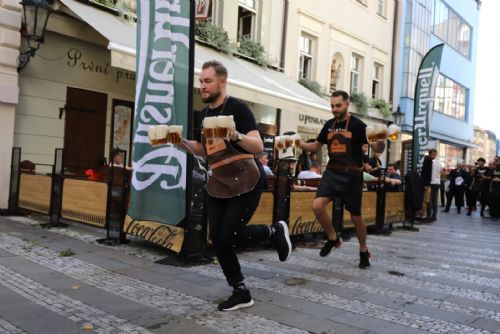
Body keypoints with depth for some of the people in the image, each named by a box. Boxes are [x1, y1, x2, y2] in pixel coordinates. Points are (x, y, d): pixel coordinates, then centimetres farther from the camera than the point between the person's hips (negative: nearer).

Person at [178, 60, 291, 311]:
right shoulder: (204, 114, 10)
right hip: (217, 184, 7)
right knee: (217, 239, 2)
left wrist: (235, 136, -36)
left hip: (245, 182, -7)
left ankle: (275, 231, 16)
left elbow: (259, 146, -19)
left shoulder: (237, 108, -12)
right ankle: (241, 293, 16)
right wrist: (182, 143, 3)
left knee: (229, 235, -12)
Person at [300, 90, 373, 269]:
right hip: (332, 173, 4)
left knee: (356, 216, 7)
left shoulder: (357, 125, -8)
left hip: (351, 175, -4)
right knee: (317, 206, -16)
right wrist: (299, 144, 0)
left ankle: (363, 251, 31)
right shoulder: (329, 125, 7)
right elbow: (316, 146, 17)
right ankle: (333, 238, 10)